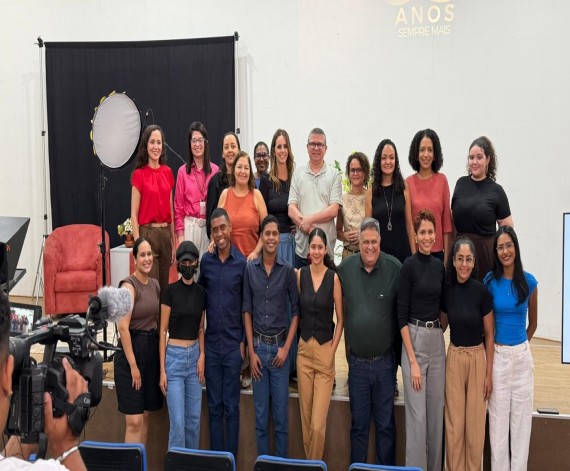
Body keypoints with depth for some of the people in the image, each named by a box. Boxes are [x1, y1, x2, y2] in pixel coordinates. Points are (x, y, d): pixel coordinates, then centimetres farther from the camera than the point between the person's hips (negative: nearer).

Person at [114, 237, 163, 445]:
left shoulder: (155, 284, 10)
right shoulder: (129, 285, -12)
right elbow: (123, 327, -17)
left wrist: (160, 355, 11)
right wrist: (133, 365, -16)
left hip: (152, 348, 7)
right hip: (131, 348, -7)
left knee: (145, 416, 13)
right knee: (134, 421, -7)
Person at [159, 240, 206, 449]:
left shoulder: (201, 292, 7)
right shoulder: (171, 290, -6)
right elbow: (163, 331, -6)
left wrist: (202, 355, 0)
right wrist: (162, 369, -9)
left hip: (195, 355, 4)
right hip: (174, 355, -4)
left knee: (194, 418, 11)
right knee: (177, 421, -5)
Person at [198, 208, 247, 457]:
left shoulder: (242, 263, -6)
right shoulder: (206, 261, 3)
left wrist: (244, 341, -3)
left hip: (233, 343, -3)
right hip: (211, 342, 3)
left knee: (231, 406, 6)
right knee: (214, 405, 11)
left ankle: (231, 458, 17)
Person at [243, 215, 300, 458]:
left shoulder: (288, 270, -2)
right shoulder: (250, 269, 1)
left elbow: (296, 310, 1)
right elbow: (247, 311, 3)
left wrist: (286, 347, -6)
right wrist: (251, 351, -1)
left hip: (280, 346, -1)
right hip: (258, 346, 1)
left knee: (281, 413, 5)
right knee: (260, 414, 9)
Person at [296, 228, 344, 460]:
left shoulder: (334, 278, -6)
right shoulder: (300, 274, 2)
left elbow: (340, 318, 0)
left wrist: (333, 349, -4)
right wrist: (296, 341, 6)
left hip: (325, 350, -3)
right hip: (304, 349, 3)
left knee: (318, 423, -6)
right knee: (305, 417, 10)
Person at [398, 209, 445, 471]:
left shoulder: (439, 266, 10)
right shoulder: (409, 265, -8)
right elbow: (401, 315, -11)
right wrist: (413, 361, -14)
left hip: (437, 341, 6)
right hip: (414, 339, -6)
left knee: (436, 411, 11)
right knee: (417, 414, -2)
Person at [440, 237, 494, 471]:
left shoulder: (481, 290, -11)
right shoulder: (447, 289, -2)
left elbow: (489, 335, -4)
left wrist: (489, 373, -4)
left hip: (477, 357, -2)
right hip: (454, 356, 3)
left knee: (475, 423, 6)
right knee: (454, 422, 7)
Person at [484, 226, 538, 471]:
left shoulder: (529, 282, -1)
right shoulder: (490, 281, -4)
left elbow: (533, 322, 12)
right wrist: (493, 348, 3)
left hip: (522, 354, 2)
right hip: (497, 354, -1)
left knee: (521, 416, 9)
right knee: (498, 416, 5)